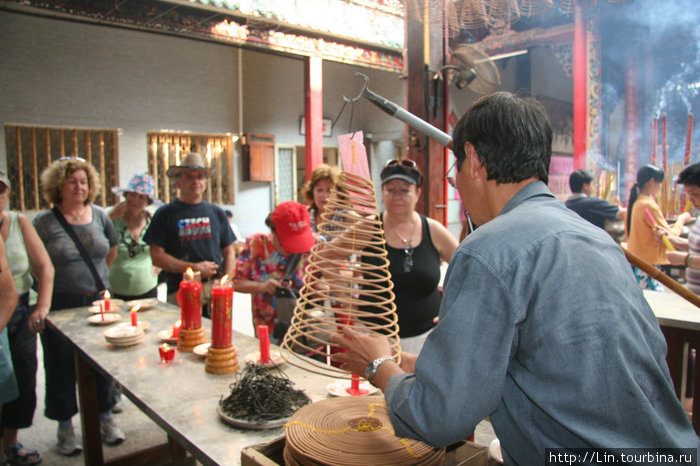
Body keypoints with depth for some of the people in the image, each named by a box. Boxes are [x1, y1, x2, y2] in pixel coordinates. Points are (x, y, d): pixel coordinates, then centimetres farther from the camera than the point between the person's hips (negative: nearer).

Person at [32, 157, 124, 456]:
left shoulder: (99, 216, 4)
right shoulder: (44, 222, -5)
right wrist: (65, 281, 0)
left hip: (99, 301, 3)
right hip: (61, 305, -2)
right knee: (62, 365, 8)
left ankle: (105, 418, 28)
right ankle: (65, 427, 25)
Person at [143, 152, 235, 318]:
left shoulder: (216, 212, 12)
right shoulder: (165, 214, 3)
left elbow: (229, 252, 14)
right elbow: (157, 257, -2)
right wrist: (193, 268, -10)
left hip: (215, 290, 2)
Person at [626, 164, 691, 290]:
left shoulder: (635, 203, 11)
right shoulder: (649, 205, -15)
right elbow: (671, 236, -11)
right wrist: (681, 219, 4)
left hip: (635, 261, 9)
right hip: (648, 265, -9)